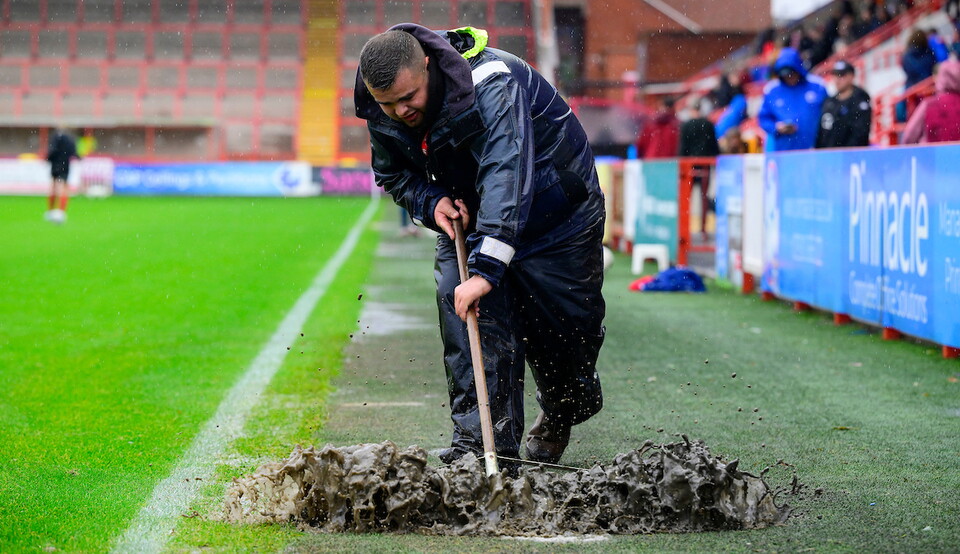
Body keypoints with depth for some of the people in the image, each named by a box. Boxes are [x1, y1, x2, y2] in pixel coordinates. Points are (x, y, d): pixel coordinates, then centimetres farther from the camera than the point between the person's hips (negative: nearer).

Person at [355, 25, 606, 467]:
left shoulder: (492, 85, -39)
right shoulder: (381, 114, -17)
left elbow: (506, 179, -48)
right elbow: (394, 174, 4)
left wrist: (485, 269, -56)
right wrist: (430, 201, -20)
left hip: (557, 210, -5)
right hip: (467, 215, 5)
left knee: (565, 319, 3)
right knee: (459, 306, -17)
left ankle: (562, 413, 34)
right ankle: (480, 435, -13)